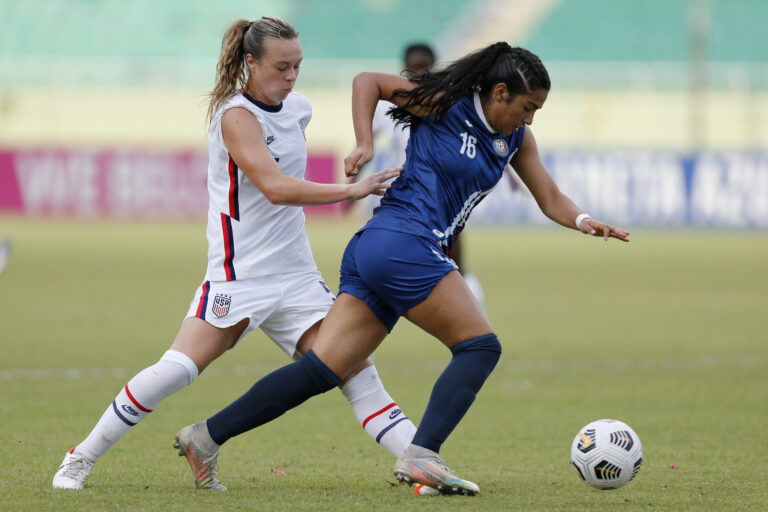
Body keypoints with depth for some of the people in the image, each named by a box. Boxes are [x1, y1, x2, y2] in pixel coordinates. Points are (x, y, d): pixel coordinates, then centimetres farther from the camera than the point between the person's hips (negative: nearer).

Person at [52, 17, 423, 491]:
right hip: (239, 273, -6)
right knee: (177, 369, -16)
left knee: (356, 367, -5)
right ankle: (81, 458, -3)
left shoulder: (299, 108, 8)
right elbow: (274, 186, -27)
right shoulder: (236, 115, -14)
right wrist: (351, 190, -30)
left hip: (297, 274, 6)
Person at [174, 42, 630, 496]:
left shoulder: (517, 139, 17)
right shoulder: (444, 102, -4)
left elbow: (551, 198, 17)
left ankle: (207, 435, 0)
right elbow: (368, 81, 2)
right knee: (480, 347, -9)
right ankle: (421, 456, -19)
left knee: (322, 371, 1)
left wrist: (583, 221, -3)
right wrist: (365, 144, -8)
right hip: (403, 243, -8)